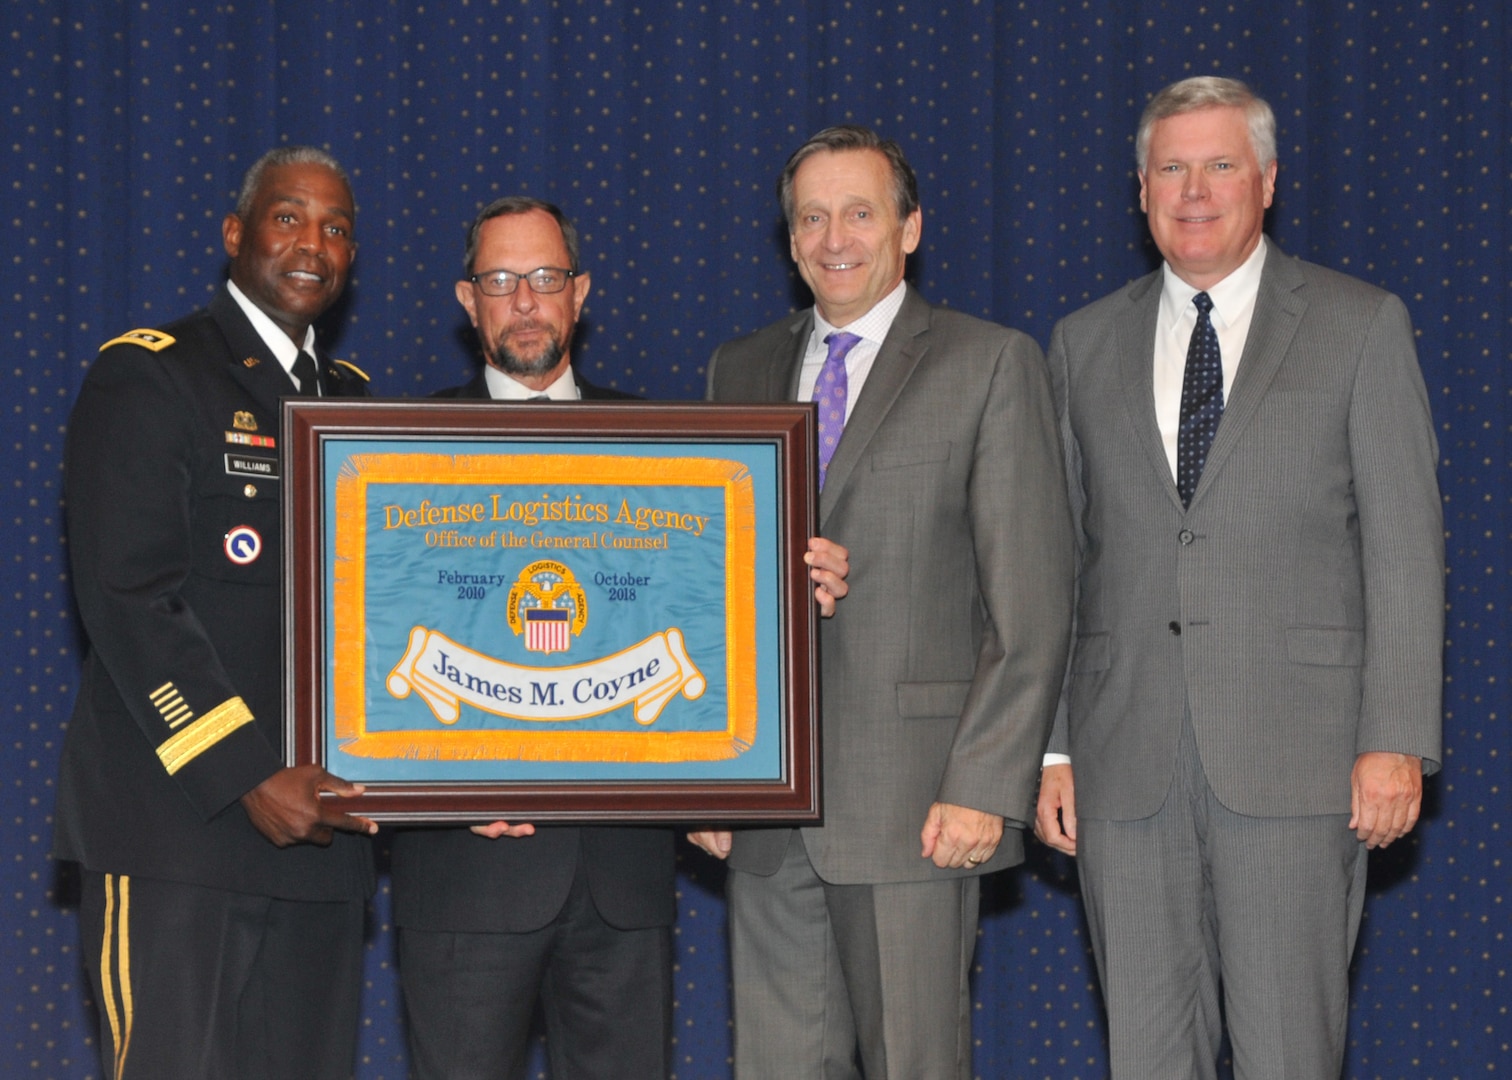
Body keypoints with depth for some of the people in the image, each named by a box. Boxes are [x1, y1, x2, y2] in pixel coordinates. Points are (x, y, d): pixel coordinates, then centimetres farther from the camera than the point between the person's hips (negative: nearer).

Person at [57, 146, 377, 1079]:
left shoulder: (352, 399, 19)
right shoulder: (146, 377, -2)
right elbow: (127, 600, -12)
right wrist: (248, 778, -18)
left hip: (321, 823, 6)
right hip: (176, 824, -6)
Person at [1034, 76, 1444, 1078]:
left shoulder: (1362, 325, 5)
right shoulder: (1086, 344, 14)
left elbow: (1405, 543, 0)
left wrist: (1397, 738, -9)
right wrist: (1049, 745, 7)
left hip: (1296, 751, -3)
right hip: (1126, 759, 3)